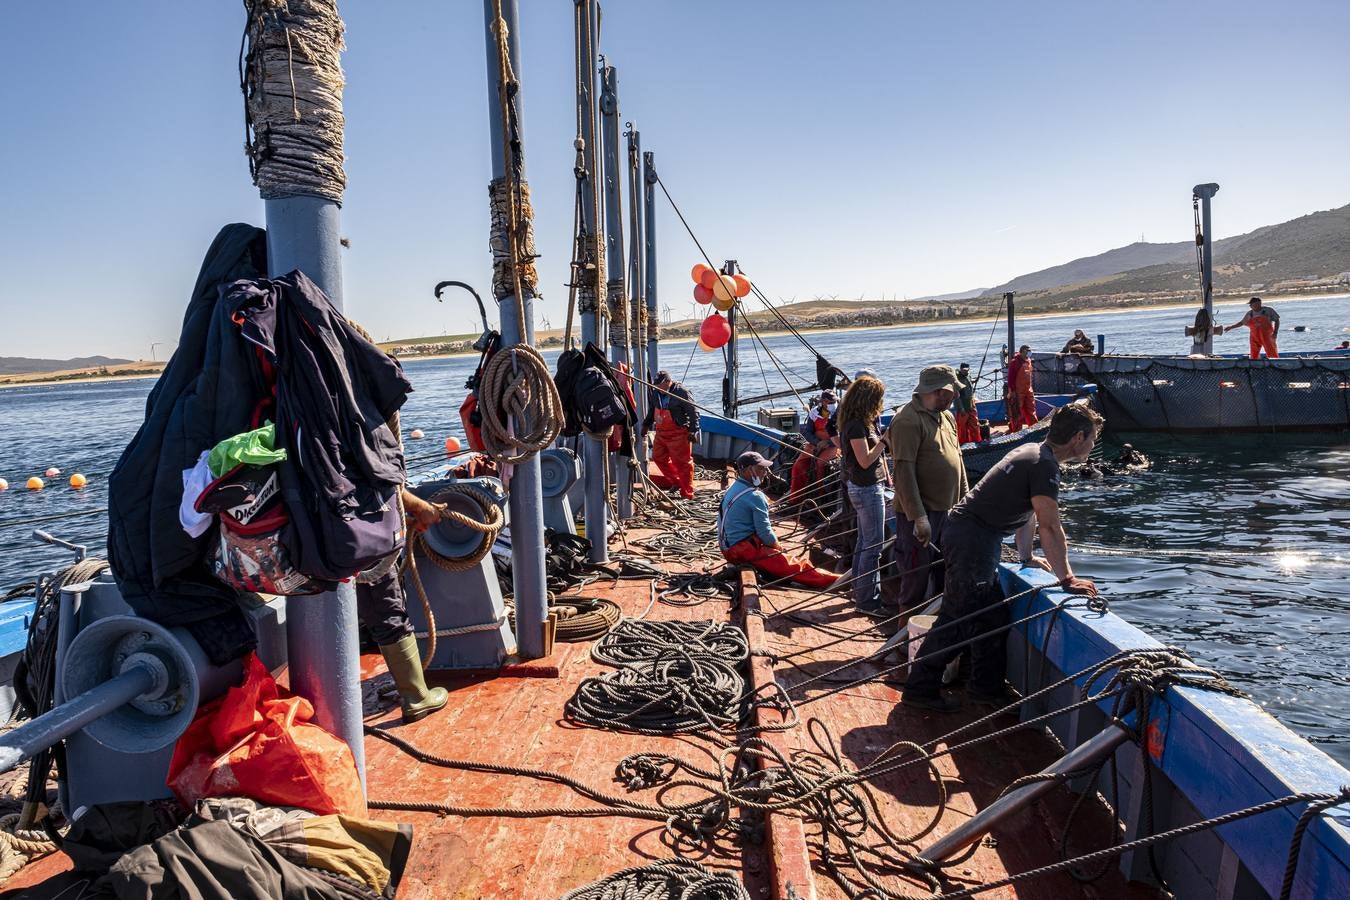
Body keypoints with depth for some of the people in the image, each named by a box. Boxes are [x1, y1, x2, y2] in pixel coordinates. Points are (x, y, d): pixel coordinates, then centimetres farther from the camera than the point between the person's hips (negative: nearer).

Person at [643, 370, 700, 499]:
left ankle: (687, 494, 7)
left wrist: (693, 430, -18)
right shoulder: (655, 393, 5)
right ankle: (676, 481, 34)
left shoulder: (681, 392, -16)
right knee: (659, 458, 15)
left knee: (682, 463, -2)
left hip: (678, 434, -8)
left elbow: (693, 411, -14)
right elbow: (651, 410, 21)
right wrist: (646, 424, 19)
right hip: (661, 433, 8)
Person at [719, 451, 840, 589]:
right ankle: (834, 580, -9)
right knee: (793, 565, -9)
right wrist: (778, 547, 3)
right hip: (745, 550, -10)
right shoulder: (755, 496, -17)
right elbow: (765, 533, -17)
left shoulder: (732, 489, 12)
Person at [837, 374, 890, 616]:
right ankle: (867, 600, 1)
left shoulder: (860, 422, 10)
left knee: (863, 542, 17)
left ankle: (860, 591, 27)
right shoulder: (857, 425, -19)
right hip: (867, 489, -10)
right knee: (873, 545, -5)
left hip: (862, 487, 10)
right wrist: (884, 440, -19)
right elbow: (865, 460, -22)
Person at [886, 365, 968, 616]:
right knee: (917, 576, -1)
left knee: (944, 572, 18)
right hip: (921, 513, -9)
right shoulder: (908, 420, -17)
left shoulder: (946, 416, 12)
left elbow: (957, 459, 20)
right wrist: (918, 517, -25)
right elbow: (904, 471, -22)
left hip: (947, 510, 9)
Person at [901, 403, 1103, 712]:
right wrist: (1067, 579, -17)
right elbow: (1050, 527, -21)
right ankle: (920, 689, 2)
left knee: (992, 616, 15)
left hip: (967, 533, 10)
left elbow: (1027, 512, 23)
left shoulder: (1032, 452, 15)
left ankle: (988, 687, 25)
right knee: (958, 618, -6)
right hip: (972, 539, -10)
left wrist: (1027, 558, 27)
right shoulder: (1045, 465, -16)